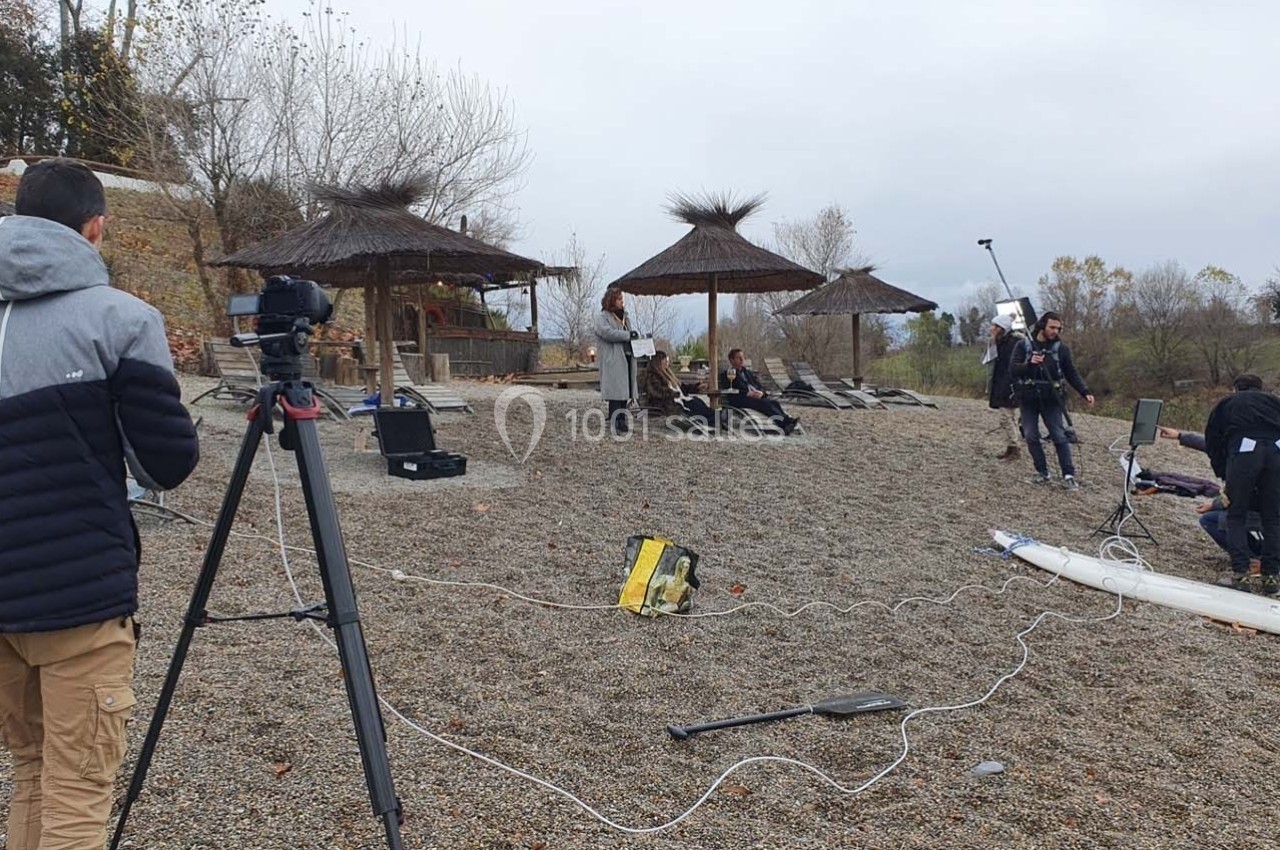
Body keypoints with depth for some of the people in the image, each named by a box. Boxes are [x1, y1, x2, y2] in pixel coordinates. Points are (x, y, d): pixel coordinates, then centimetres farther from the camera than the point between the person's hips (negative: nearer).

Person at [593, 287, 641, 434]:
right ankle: (615, 422, -8)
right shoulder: (602, 317, -3)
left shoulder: (624, 317, 22)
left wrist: (635, 337, 10)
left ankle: (622, 421, 13)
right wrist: (628, 335, -20)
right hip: (613, 361, -8)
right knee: (616, 391, -9)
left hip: (627, 358, 8)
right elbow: (607, 332, -20)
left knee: (625, 391, 7)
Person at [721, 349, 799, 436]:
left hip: (757, 396, 6)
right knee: (765, 403, -32)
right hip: (739, 400, -6)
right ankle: (785, 423, -48)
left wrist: (761, 393, -4)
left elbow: (760, 386, 22)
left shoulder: (749, 373, 31)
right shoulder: (726, 374, 11)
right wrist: (747, 393, -16)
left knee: (774, 402, -26)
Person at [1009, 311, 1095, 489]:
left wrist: (1085, 392, -4)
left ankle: (1069, 476, -4)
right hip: (1028, 399, 0)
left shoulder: (1061, 348, 4)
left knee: (1060, 436, -6)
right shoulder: (1023, 346, 1)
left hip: (1051, 399, 0)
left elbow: (1072, 374, 8)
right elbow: (1012, 370, -9)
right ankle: (1042, 473, 13)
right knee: (1031, 436, 1)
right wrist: (1029, 363, -27)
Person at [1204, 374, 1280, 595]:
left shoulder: (1227, 403, 29)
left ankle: (1241, 573, 1)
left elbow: (1212, 442, 23)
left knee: (1236, 515, 9)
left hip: (1244, 451, -2)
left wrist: (1224, 477, 28)